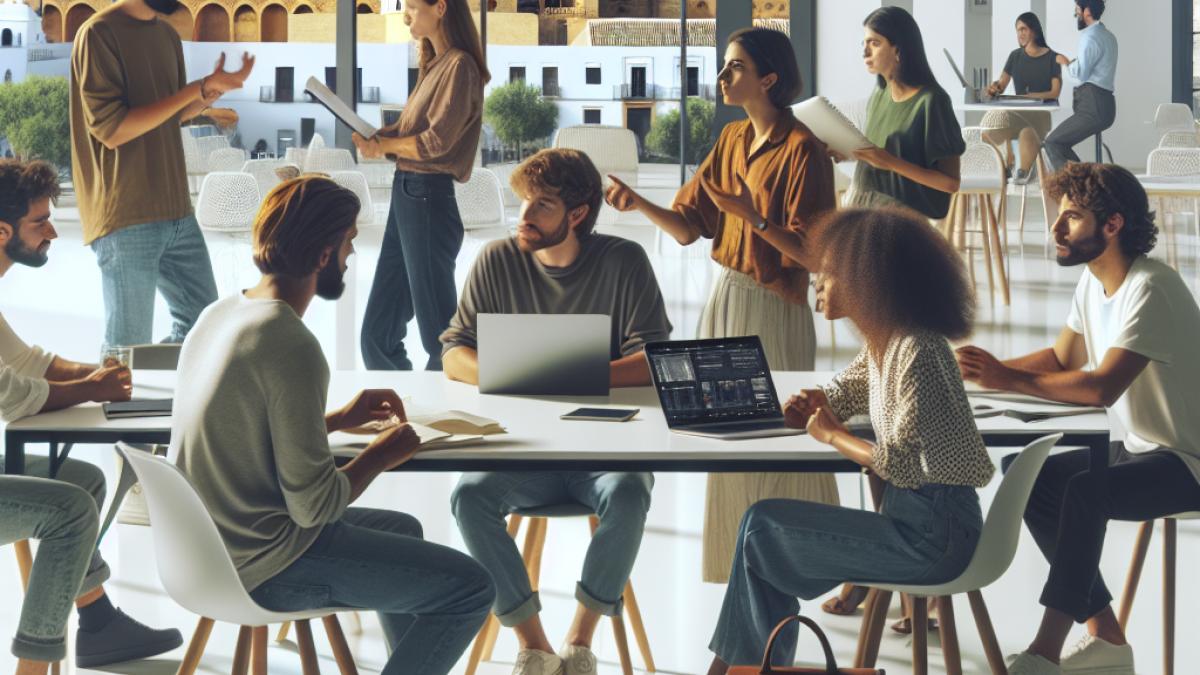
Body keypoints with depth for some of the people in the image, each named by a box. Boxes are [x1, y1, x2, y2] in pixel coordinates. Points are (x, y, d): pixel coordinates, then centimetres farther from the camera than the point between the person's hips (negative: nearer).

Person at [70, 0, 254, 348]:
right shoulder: (99, 33, -13)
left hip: (176, 212, 8)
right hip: (126, 219, -8)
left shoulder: (167, 35, 12)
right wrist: (197, 89, -18)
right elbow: (111, 130, -18)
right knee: (129, 346, -1)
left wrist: (213, 90, 2)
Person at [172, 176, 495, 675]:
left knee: (402, 528, 29)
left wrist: (338, 419, 14)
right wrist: (381, 455, -6)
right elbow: (315, 506, -23)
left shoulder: (219, 314, 3)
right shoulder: (292, 345, -24)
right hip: (265, 568, -10)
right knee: (470, 589, -4)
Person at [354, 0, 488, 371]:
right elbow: (409, 133, 13)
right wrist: (375, 139, -5)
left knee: (437, 327, 0)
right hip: (405, 193, 9)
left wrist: (384, 144, -2)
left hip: (428, 197, -9)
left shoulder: (460, 66, -11)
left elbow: (436, 142, -16)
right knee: (378, 331, 10)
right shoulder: (435, 65, 18)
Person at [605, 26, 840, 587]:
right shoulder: (732, 140, 8)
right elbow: (688, 226, 5)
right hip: (726, 300, 8)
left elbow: (812, 252, -18)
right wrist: (638, 204, -11)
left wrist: (751, 215, -29)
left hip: (773, 309, -8)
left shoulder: (800, 149, -15)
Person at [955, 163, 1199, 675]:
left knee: (1085, 491, -32)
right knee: (1030, 480, 0)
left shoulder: (1148, 289, -24)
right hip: (1139, 446, 10)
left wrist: (1008, 379, -27)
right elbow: (1063, 359, 11)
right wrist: (989, 370, -7)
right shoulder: (1094, 280, 5)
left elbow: (1102, 386, -32)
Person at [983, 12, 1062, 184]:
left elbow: (1055, 92, -7)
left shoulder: (1052, 58, 0)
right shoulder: (1015, 56, 12)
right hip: (1017, 112, 4)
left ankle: (1025, 170, -14)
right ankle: (1007, 163, -2)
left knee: (1027, 133, -40)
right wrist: (994, 88, -20)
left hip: (1043, 113, -4)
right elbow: (1001, 86, 5)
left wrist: (1030, 96, -20)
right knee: (988, 132, -26)